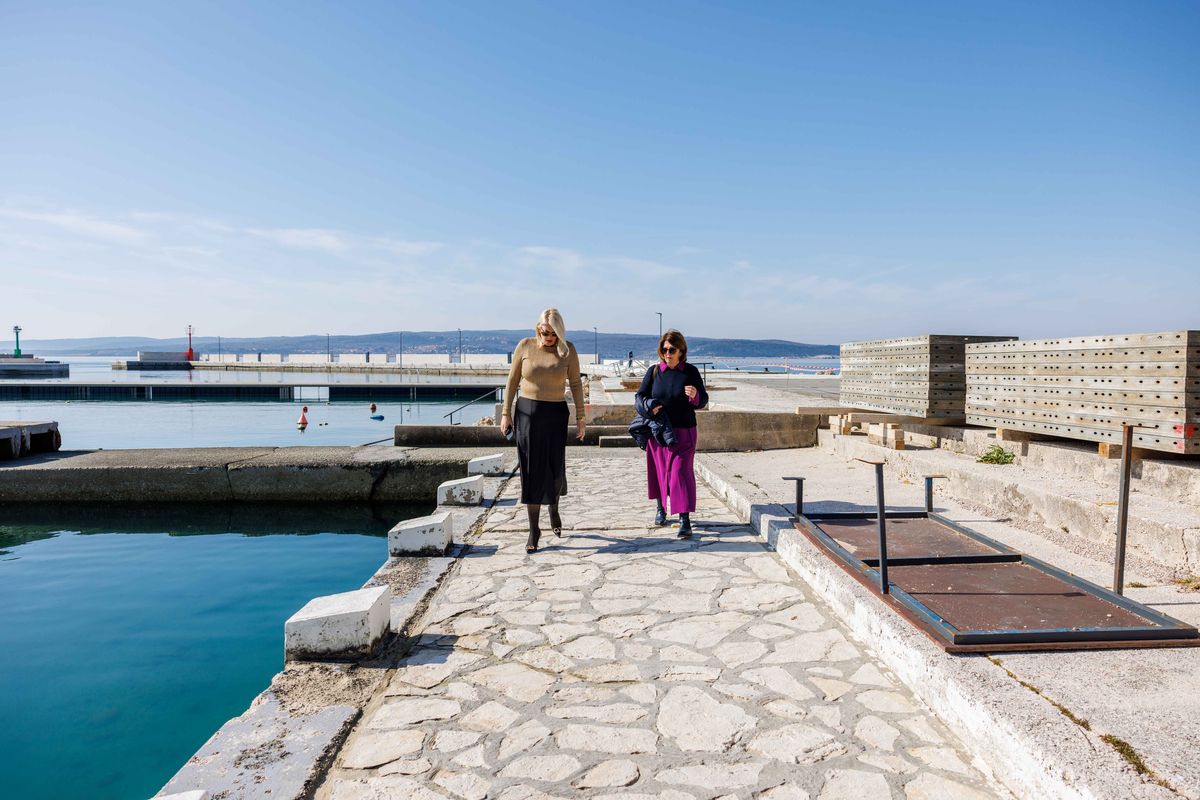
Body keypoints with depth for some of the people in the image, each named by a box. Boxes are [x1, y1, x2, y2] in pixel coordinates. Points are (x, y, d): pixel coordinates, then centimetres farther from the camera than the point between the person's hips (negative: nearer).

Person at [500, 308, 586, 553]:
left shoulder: (568, 350, -3)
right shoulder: (525, 346, -3)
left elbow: (576, 383, 3)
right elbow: (512, 381, 3)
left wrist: (580, 417, 2)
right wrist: (506, 413, 1)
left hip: (556, 414, 0)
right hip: (527, 412, 0)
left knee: (555, 468, 2)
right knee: (531, 470, 1)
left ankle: (554, 509, 35)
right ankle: (534, 530, 10)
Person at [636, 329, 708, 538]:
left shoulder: (690, 372, -2)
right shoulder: (654, 371, 2)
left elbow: (703, 401, 1)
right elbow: (640, 395, 7)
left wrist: (695, 395, -22)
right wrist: (649, 404, -14)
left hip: (683, 432, -2)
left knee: (681, 472, -8)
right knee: (659, 470, 12)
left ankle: (685, 520, -8)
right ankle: (661, 508, 35)